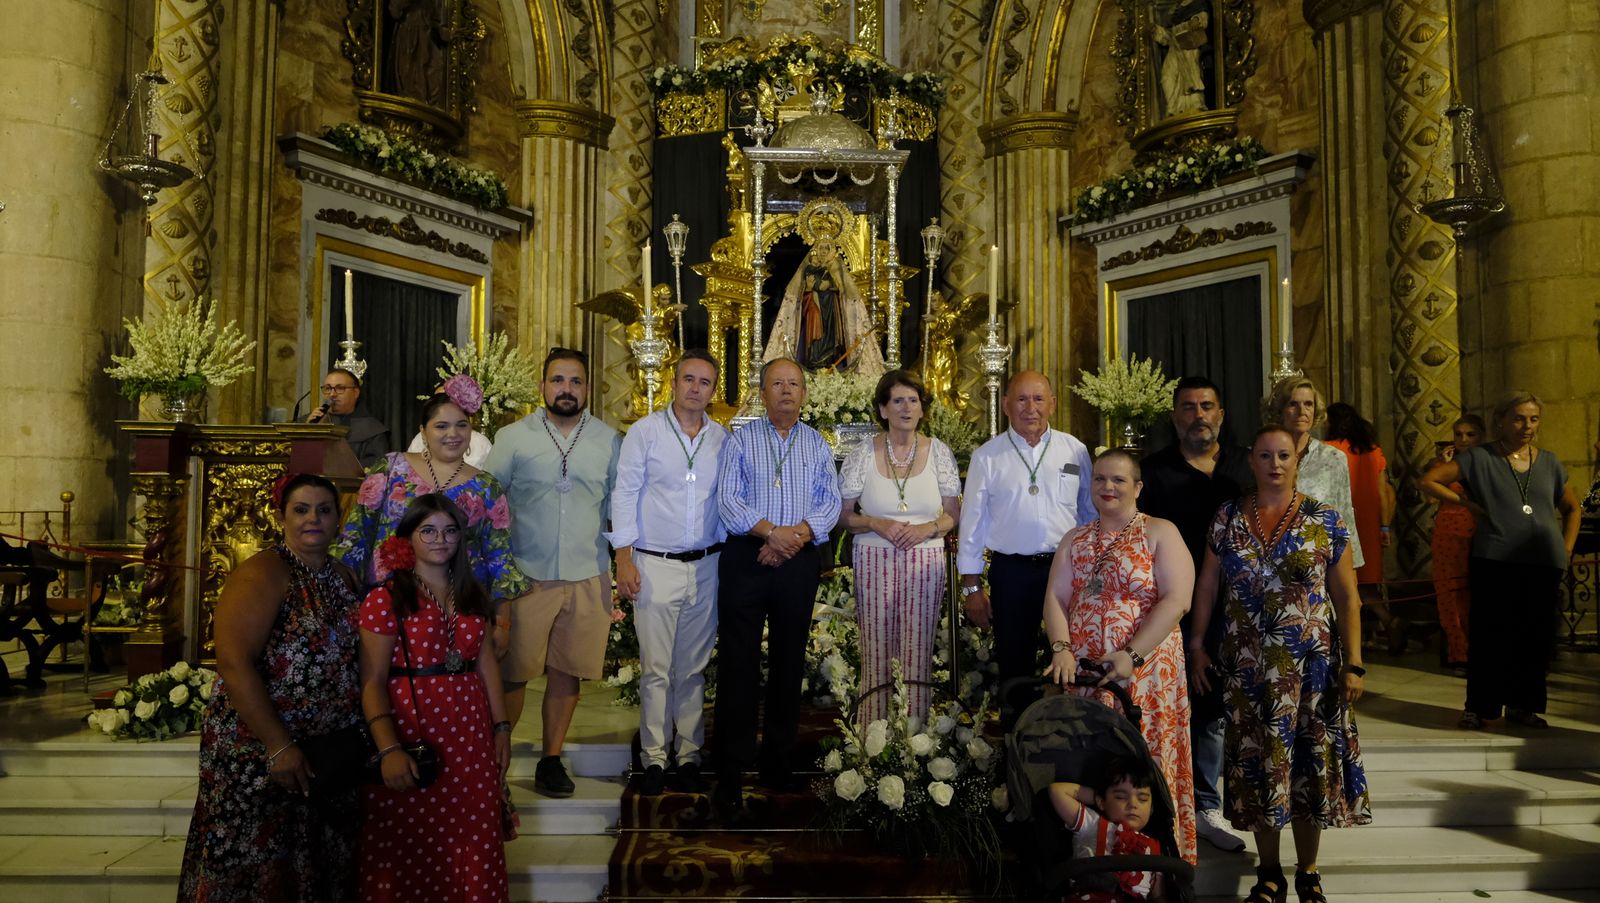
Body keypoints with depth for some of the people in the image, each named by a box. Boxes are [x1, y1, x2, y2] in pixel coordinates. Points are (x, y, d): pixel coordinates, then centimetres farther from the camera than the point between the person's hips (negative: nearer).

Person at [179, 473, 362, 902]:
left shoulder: (343, 577, 10)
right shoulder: (262, 574, -12)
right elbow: (234, 664, -20)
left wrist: (357, 736, 4)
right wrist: (279, 748, -22)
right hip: (257, 753, -7)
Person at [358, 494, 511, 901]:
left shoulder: (472, 595, 11)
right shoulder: (385, 598, -6)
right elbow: (373, 681, -12)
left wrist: (501, 727, 6)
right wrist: (389, 750, -21)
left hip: (470, 736, 5)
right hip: (411, 734, -4)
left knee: (474, 845, 8)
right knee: (410, 847, 6)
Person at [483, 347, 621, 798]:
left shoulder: (609, 440, 7)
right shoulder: (512, 437, 2)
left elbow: (619, 502, 12)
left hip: (587, 576, 2)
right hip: (525, 574, -2)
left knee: (567, 671, 8)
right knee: (513, 672, 1)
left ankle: (551, 759, 22)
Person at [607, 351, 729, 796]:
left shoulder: (722, 439, 8)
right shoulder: (645, 431, -1)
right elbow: (624, 494, -2)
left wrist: (729, 557, 7)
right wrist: (624, 559, -8)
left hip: (705, 566, 3)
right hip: (655, 565, -3)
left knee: (693, 668, 10)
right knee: (655, 669, -1)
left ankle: (688, 755, 19)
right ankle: (654, 759, 10)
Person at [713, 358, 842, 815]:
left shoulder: (817, 444, 12)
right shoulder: (740, 441, 5)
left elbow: (830, 502, 4)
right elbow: (727, 500, -5)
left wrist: (797, 534, -13)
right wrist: (771, 531, -17)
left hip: (799, 562, 3)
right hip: (746, 560, -2)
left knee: (789, 662, 8)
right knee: (738, 664, -3)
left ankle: (779, 762, 20)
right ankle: (730, 773, 1)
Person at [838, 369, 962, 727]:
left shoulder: (939, 452, 4)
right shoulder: (862, 454, 1)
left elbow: (952, 513, 10)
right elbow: (843, 515, 5)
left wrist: (928, 528, -10)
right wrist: (878, 524, -13)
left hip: (925, 562, 1)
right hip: (874, 561, -1)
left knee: (918, 654, 1)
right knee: (875, 652, 0)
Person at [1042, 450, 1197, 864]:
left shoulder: (1160, 533, -1)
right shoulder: (1075, 540, 15)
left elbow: (1176, 600, -11)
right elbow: (1056, 598, 8)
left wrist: (1133, 655, -17)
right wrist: (1061, 649, -9)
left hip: (1145, 672, -4)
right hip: (1080, 671, 4)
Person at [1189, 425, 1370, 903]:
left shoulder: (1325, 521, -2)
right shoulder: (1228, 518, 3)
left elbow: (1346, 597, -1)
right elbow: (1207, 585, 8)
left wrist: (1353, 665, -6)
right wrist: (1196, 644, 3)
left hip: (1311, 663, -1)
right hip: (1248, 665, 1)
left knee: (1309, 761, 6)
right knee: (1257, 762, 6)